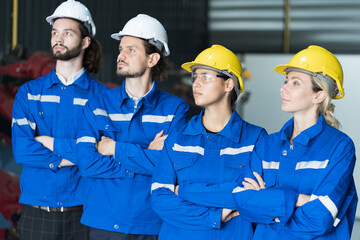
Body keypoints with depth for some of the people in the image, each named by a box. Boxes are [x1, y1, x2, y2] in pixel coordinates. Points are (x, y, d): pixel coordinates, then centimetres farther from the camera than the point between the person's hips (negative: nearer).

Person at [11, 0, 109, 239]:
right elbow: (22, 150, -6)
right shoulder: (28, 93, 7)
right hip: (36, 212, 1)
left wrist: (51, 142, -10)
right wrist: (72, 156, -11)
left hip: (83, 211, -1)